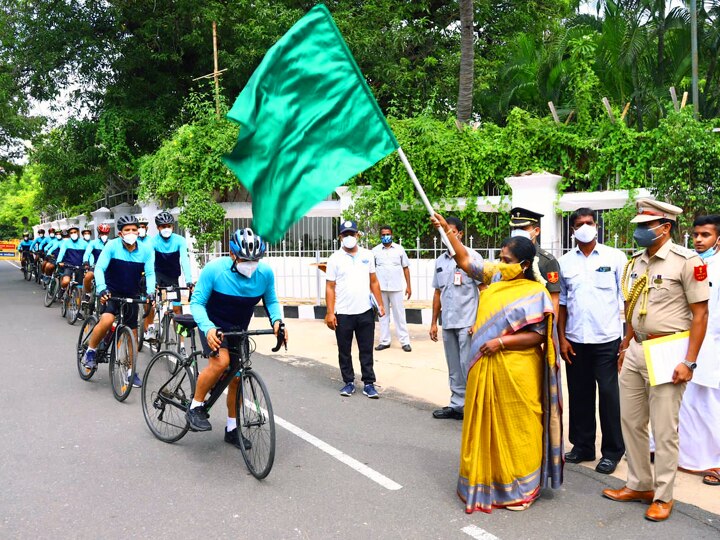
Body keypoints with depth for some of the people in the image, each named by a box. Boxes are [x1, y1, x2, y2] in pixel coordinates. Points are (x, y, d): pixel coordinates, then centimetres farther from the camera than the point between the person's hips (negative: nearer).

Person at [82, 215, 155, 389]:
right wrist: (101, 289, -35)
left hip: (131, 296, 3)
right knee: (107, 320, -29)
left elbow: (150, 273, -12)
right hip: (111, 293, -3)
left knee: (132, 333, 5)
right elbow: (99, 268, -20)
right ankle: (90, 351, -3)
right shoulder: (112, 246, -15)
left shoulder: (146, 251, -9)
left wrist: (150, 292, -29)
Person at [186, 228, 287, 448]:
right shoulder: (214, 269, -26)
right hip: (214, 325, -4)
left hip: (238, 328, 4)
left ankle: (232, 429, 25)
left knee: (237, 377, 7)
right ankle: (195, 407, -9)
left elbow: (271, 301, -1)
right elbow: (197, 302, -20)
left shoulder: (265, 273, -17)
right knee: (221, 361, -30)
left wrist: (277, 320, -22)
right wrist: (208, 328, -37)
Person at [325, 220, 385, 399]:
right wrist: (330, 313, -9)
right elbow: (330, 287, -3)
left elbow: (374, 282, 12)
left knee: (366, 350, 7)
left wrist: (380, 304, 6)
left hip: (365, 312, 2)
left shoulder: (367, 255, 6)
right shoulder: (335, 259, -2)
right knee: (344, 351, 8)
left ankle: (369, 383, 14)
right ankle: (348, 382, 20)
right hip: (343, 314, -2)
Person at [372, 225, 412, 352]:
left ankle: (405, 341, 5)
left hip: (396, 288, -1)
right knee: (383, 314, 8)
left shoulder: (399, 249, 4)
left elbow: (406, 268, 7)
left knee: (399, 314, 1)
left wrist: (408, 286, 2)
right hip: (380, 288, 1)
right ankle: (384, 341, 16)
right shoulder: (375, 251, 4)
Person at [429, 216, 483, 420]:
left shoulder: (472, 257, -6)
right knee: (454, 369, 13)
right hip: (447, 323, 6)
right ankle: (457, 405, 22)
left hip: (467, 323, -6)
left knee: (468, 367, -4)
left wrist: (479, 321, -14)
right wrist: (434, 322, 16)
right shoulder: (440, 261, 12)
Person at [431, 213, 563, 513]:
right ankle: (486, 480, 27)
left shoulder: (535, 293, -11)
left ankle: (520, 488, 19)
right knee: (485, 425, 13)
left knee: (515, 429, 4)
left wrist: (501, 342, -19)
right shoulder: (495, 277, 7)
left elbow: (537, 335, -13)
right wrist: (447, 229, 9)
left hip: (515, 372, -6)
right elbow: (465, 261, 14)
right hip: (485, 368, 7)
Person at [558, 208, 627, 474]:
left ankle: (612, 451, 14)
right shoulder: (565, 262, 7)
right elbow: (561, 302, 9)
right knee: (579, 394, 10)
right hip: (575, 340, 3)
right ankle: (582, 446, 24)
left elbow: (627, 298, 0)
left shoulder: (615, 257, 0)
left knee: (608, 394, 1)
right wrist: (562, 338, 4)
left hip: (607, 339, -3)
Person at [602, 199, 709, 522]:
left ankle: (663, 496, 17)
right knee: (631, 422, 14)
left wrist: (689, 362, -14)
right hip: (636, 351, 7)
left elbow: (700, 314, -11)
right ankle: (639, 485, 29)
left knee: (664, 429, 2)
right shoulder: (636, 262, 9)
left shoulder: (687, 261, -11)